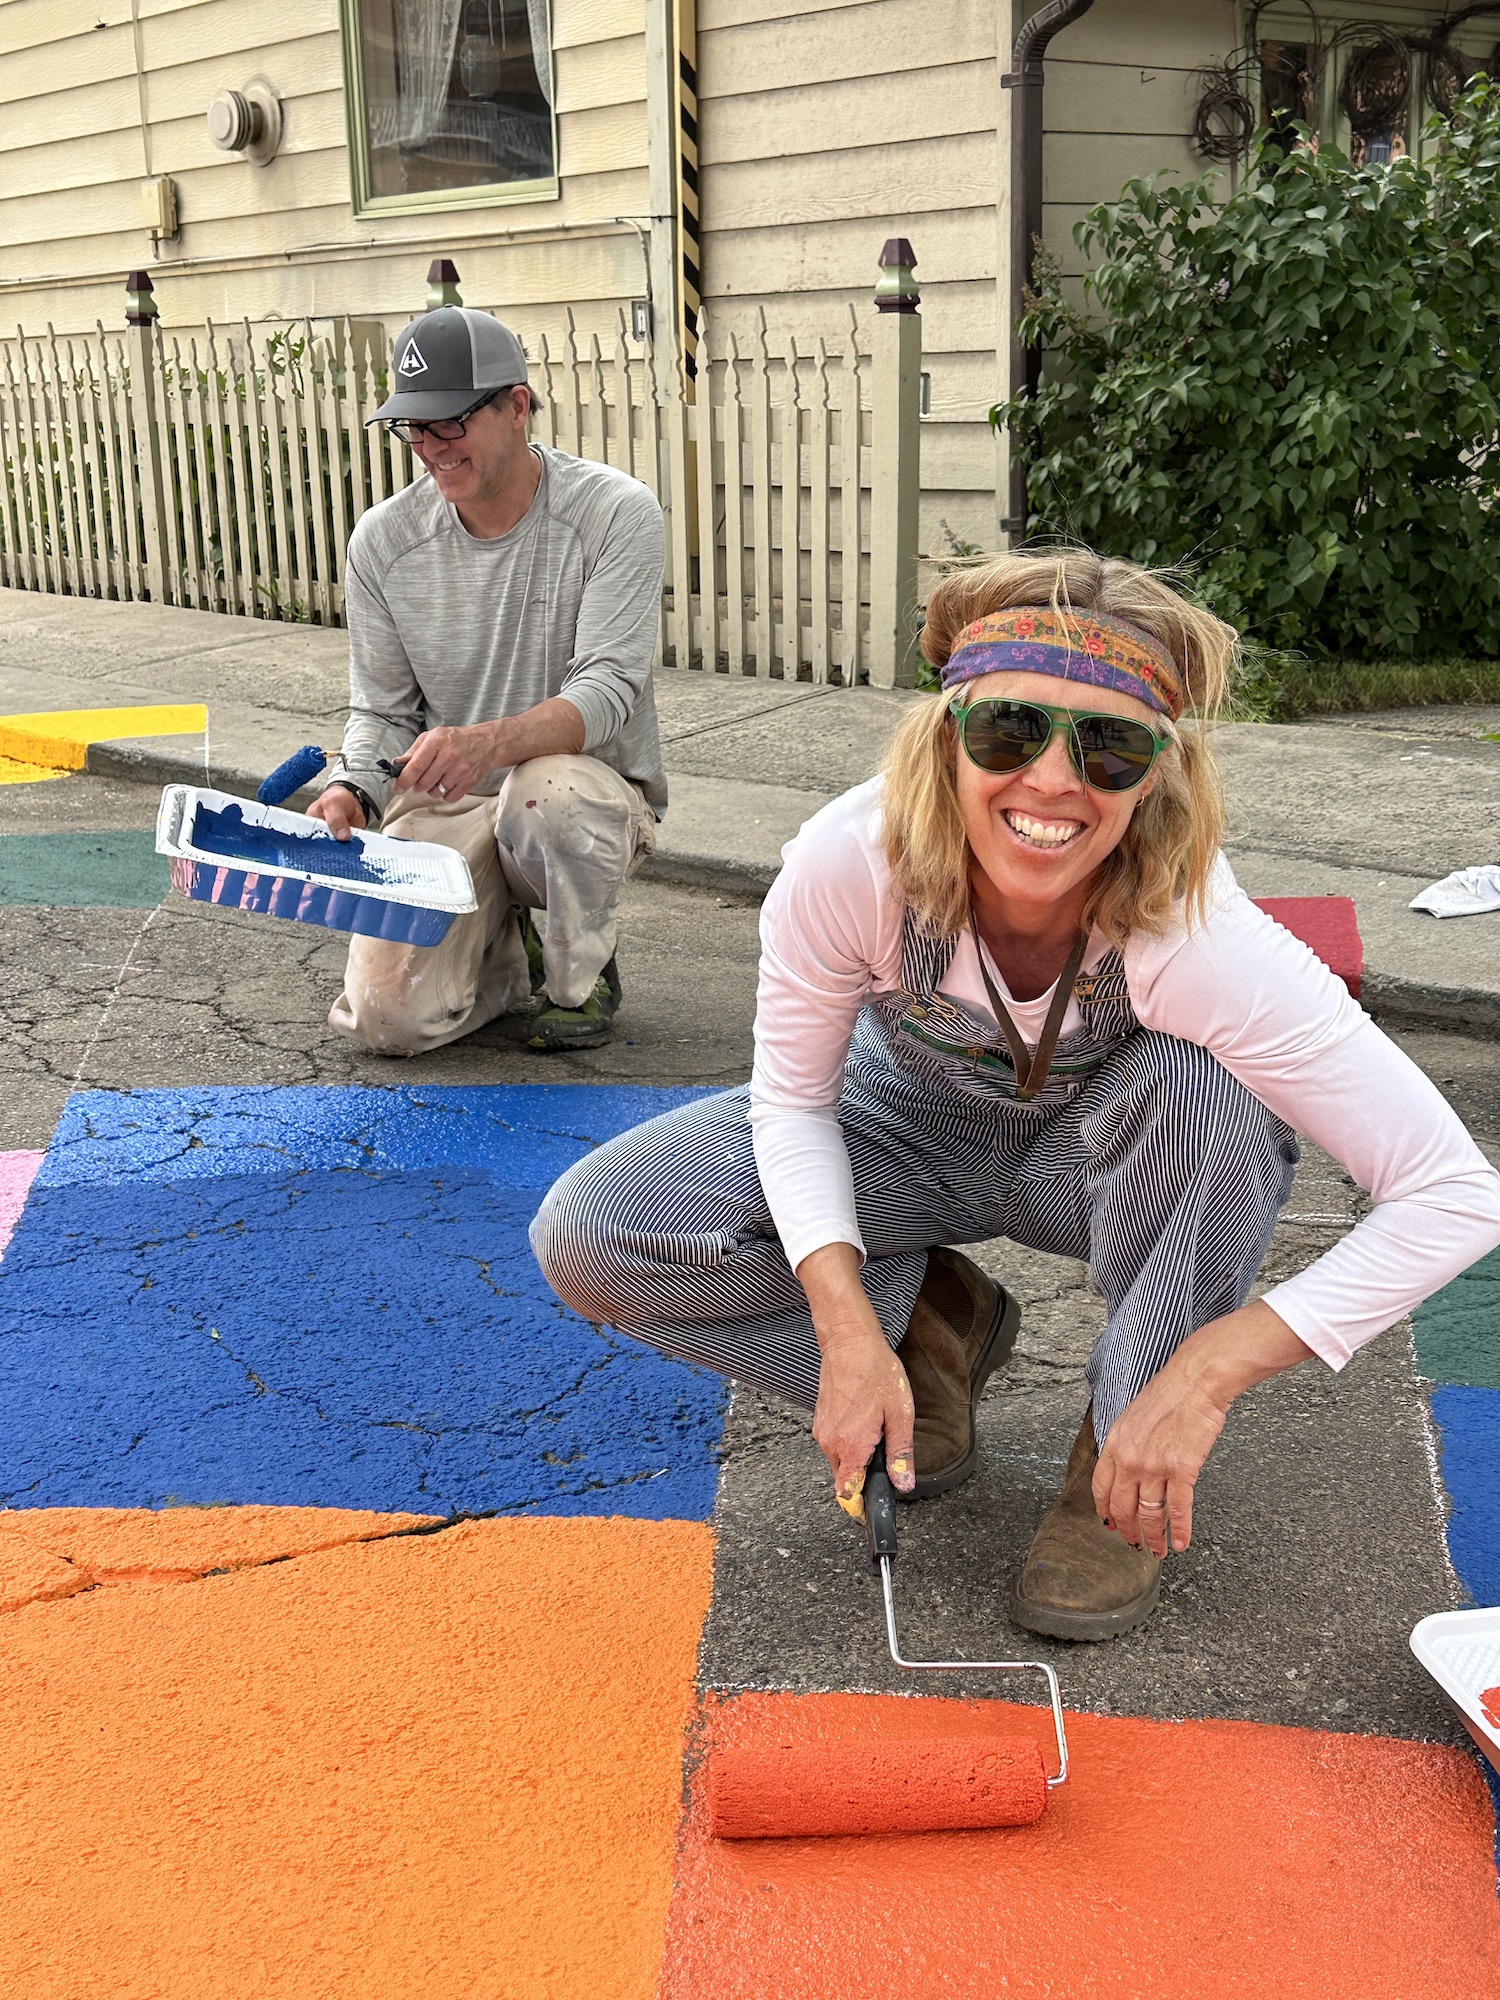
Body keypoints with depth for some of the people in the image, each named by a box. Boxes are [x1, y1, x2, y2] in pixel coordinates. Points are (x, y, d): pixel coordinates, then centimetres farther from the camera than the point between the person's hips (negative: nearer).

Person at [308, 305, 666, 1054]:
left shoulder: (616, 513, -12)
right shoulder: (383, 539, -2)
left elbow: (607, 688, -22)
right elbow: (380, 711, 6)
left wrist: (493, 742, -41)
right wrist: (349, 790, -17)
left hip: (596, 789, -2)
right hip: (441, 808, 3)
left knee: (549, 791, -41)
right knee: (389, 1017, -19)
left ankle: (582, 975, -7)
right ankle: (506, 948, 17)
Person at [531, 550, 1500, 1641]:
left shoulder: (1203, 942, -37)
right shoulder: (848, 860, -32)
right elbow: (792, 1097, -14)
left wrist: (1207, 1374, -34)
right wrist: (849, 1326, -27)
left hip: (1126, 1164, -1)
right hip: (920, 1129, 2)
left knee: (1196, 1083, -37)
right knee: (589, 1232, -17)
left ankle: (1124, 1460, -11)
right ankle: (931, 1315, 6)